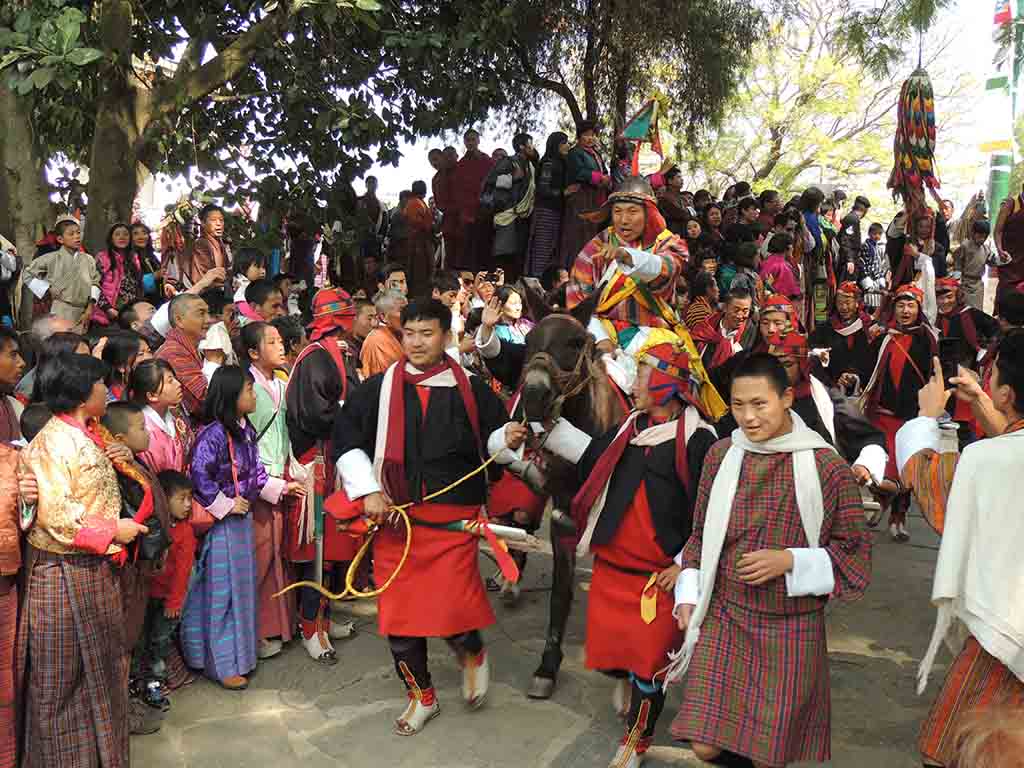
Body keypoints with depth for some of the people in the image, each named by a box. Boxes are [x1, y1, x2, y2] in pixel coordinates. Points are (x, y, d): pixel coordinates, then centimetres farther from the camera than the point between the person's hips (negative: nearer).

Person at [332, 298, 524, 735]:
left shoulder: (470, 389, 1)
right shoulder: (379, 388, 2)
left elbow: (489, 438, 11)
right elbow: (345, 438, 3)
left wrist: (507, 438, -12)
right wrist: (367, 490, -6)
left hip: (453, 518, -2)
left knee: (451, 609, -11)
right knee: (399, 609, 8)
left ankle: (472, 654, 27)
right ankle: (421, 697, 31)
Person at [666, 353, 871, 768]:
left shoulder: (827, 467, -11)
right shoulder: (720, 455, -1)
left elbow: (854, 552, -3)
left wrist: (789, 560, -16)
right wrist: (688, 596, 1)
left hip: (791, 628, -2)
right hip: (722, 617, 2)